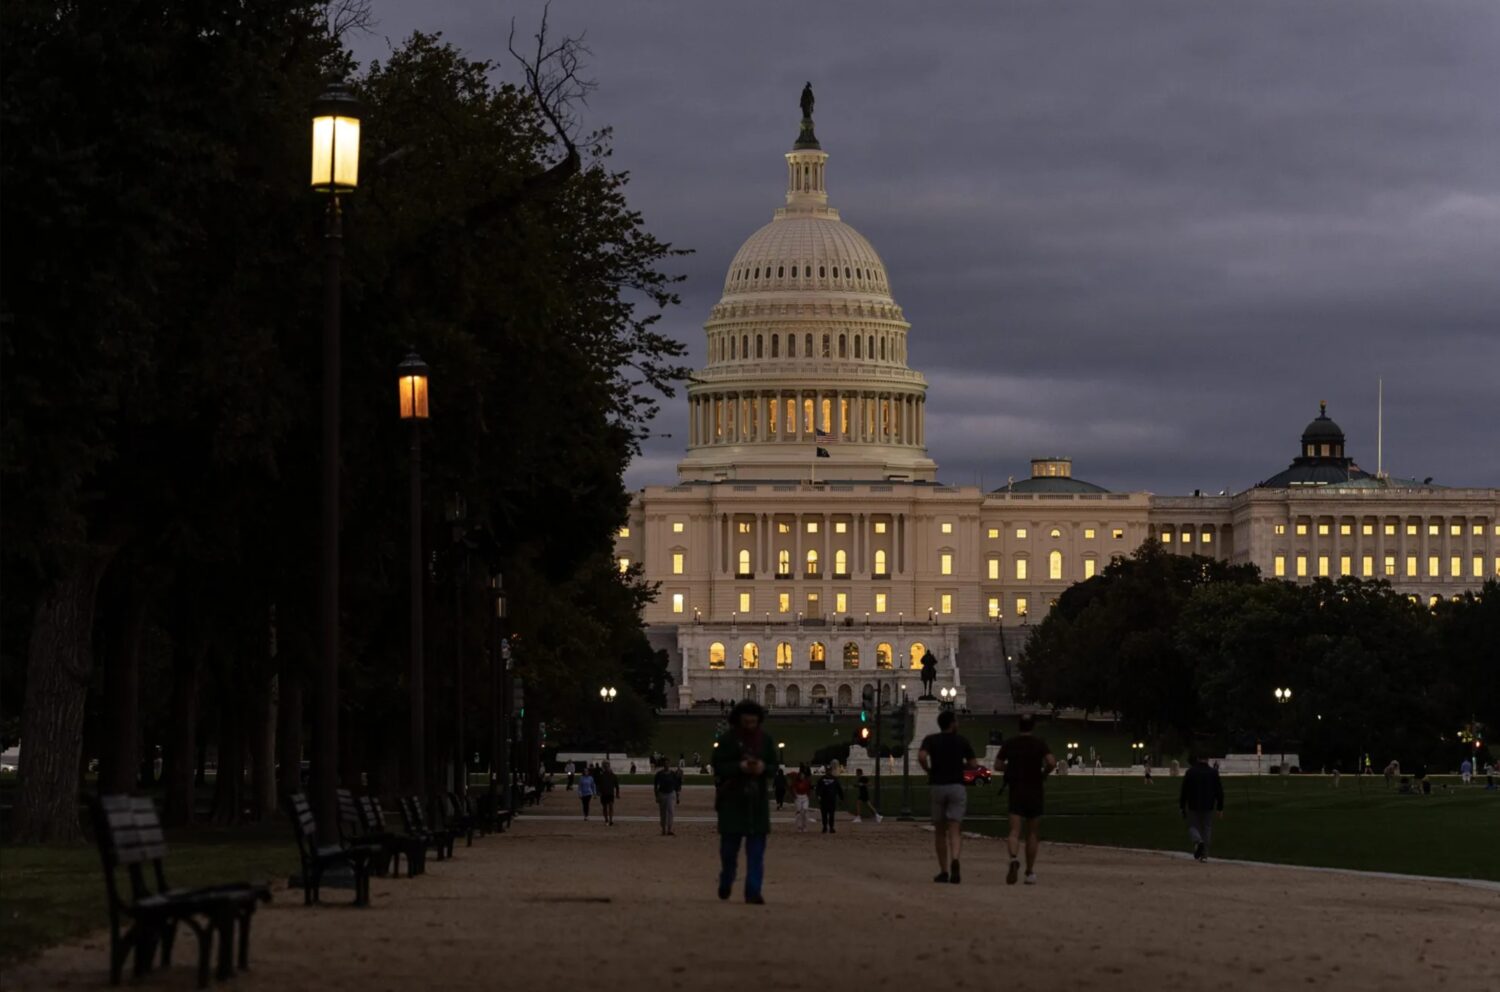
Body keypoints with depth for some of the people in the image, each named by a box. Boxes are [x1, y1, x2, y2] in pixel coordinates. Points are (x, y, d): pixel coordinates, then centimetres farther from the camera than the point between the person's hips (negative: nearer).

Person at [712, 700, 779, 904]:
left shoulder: (765, 739, 5)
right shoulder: (728, 739, -4)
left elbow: (774, 765, 8)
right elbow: (718, 766, -6)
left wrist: (763, 768, -15)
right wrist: (740, 767, -21)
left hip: (758, 800, 2)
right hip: (732, 799, -2)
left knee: (756, 848, -3)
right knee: (730, 842, 5)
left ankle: (753, 892, -3)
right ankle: (726, 881, 30)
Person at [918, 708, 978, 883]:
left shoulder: (930, 740, 3)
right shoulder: (962, 741, 3)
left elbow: (921, 756, -15)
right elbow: (974, 764, 0)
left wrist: (928, 770, 3)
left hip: (936, 785, 1)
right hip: (956, 786, -1)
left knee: (939, 831, 12)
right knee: (955, 830, -6)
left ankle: (943, 871, 13)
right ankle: (954, 861, -33)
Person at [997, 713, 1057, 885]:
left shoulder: (1009, 744, 2)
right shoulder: (1039, 743, -4)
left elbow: (999, 766, 3)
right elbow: (1052, 762, -17)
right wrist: (1044, 774, 2)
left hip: (1015, 792, 0)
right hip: (1034, 792, 0)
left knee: (1014, 830, -7)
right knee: (1033, 833, 11)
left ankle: (1014, 858, -36)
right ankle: (1030, 872, 14)